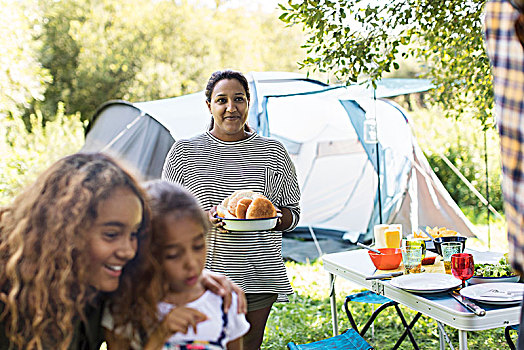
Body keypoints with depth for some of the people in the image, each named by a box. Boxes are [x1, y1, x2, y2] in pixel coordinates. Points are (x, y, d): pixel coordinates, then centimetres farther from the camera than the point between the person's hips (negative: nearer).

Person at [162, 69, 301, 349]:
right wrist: (203, 218, -15)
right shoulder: (184, 151, 2)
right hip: (202, 276, -1)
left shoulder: (272, 152, 5)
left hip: (258, 276, 2)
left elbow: (292, 215, 9)